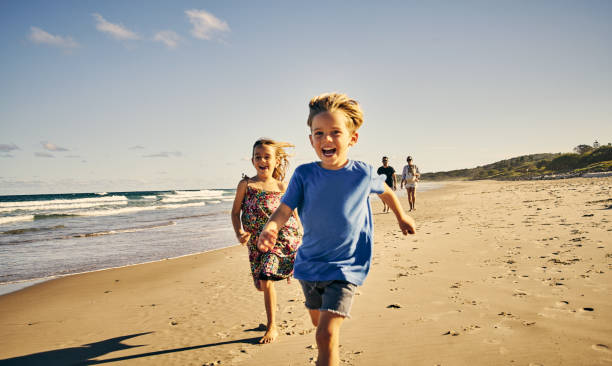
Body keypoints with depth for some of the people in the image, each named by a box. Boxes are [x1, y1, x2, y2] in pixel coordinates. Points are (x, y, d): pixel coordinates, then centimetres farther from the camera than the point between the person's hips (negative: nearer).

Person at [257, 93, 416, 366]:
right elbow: (284, 209, -15)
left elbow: (385, 191, 11)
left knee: (326, 335, -16)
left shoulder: (363, 174, -11)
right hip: (309, 264, 4)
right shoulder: (304, 175, -9)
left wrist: (401, 217, 26)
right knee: (318, 322, 24)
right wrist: (270, 228, -38)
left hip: (345, 267, -3)